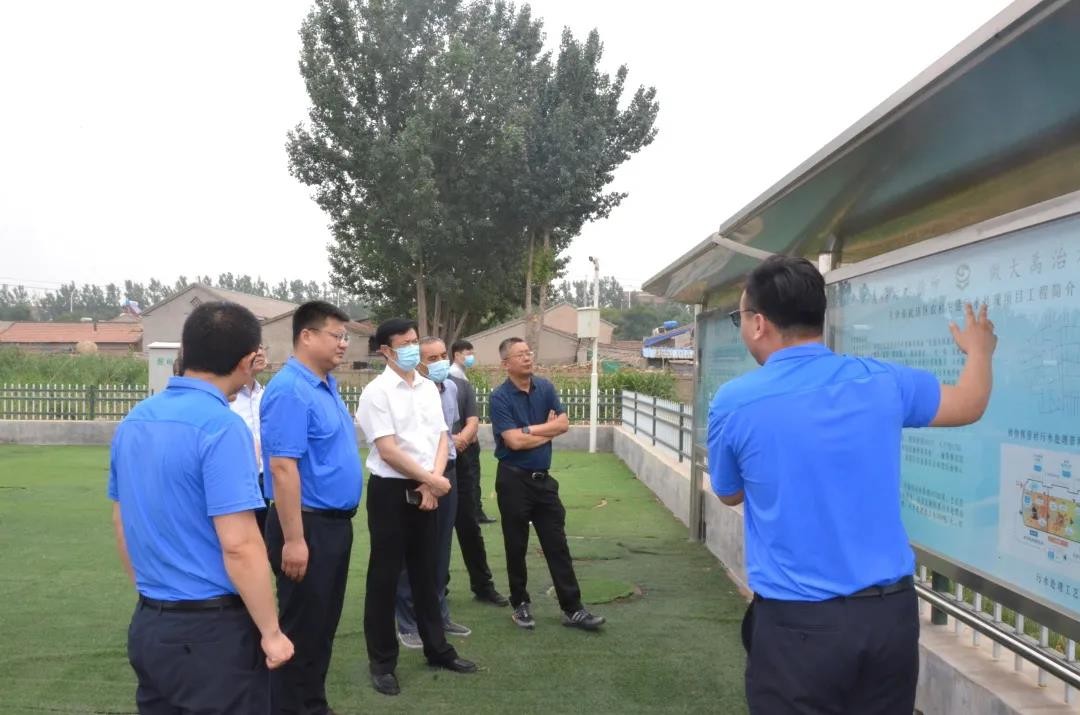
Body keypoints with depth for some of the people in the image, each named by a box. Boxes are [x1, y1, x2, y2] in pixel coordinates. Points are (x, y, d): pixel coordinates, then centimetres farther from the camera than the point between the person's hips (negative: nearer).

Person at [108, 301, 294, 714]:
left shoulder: (134, 421, 5)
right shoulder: (221, 426, -20)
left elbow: (121, 524, 14)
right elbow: (239, 546, -23)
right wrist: (270, 632, -13)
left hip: (147, 623, 8)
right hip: (213, 628, -8)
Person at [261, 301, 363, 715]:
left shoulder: (327, 385, 10)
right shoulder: (290, 390, -19)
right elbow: (283, 467, -24)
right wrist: (293, 539, -25)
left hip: (336, 523, 10)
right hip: (309, 526, -10)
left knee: (324, 624, 18)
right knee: (301, 629, 3)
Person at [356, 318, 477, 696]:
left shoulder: (429, 387, 8)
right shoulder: (376, 392, -11)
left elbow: (441, 437, 8)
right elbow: (388, 451, -16)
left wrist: (433, 483, -7)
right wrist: (433, 480, -11)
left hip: (426, 491, 6)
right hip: (391, 490, -6)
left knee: (425, 572, 16)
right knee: (385, 576, 4)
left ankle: (437, 648, 29)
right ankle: (382, 661, 16)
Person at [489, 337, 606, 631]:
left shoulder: (545, 388, 4)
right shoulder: (500, 397, -12)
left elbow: (564, 423, -4)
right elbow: (514, 441, -20)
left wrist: (530, 429, -12)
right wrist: (548, 430, -8)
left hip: (543, 478, 4)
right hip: (513, 479, -4)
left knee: (557, 545, 5)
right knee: (516, 547, 8)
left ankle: (572, 608, 10)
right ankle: (521, 604, 23)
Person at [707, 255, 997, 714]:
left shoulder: (734, 402, -11)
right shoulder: (882, 381, -2)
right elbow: (970, 404, 19)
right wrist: (979, 349, 40)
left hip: (797, 621, -4)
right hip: (891, 611, 4)